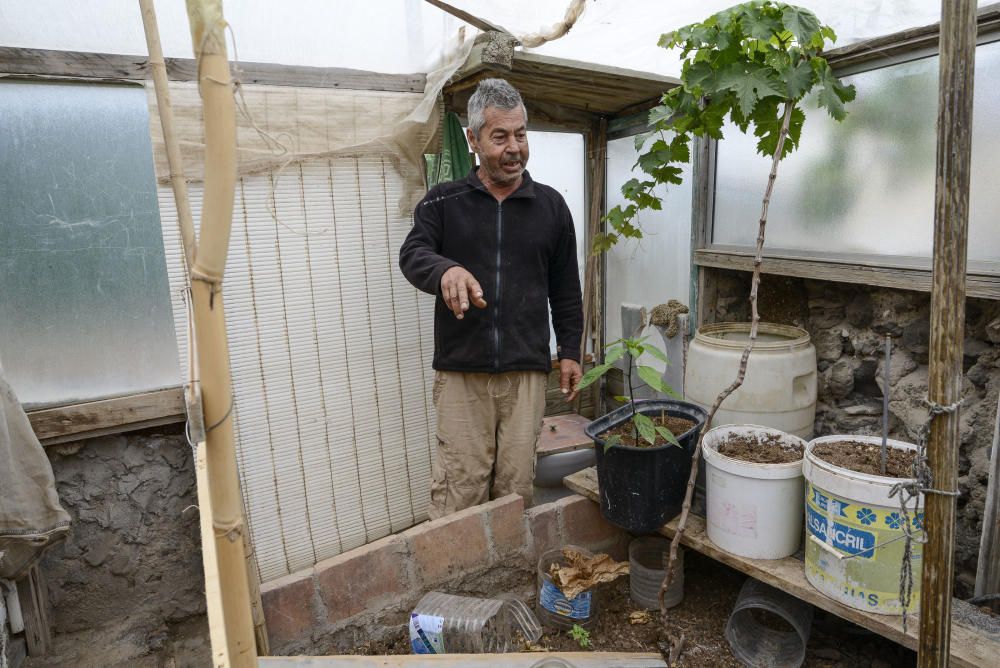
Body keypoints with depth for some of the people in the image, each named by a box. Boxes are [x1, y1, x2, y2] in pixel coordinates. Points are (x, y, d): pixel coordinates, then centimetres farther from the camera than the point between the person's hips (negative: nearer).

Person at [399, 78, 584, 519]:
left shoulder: (551, 206, 10)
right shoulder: (442, 202, 5)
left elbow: (565, 288, 13)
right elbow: (412, 254, -10)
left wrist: (570, 351, 9)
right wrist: (445, 270, -33)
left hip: (527, 371, 1)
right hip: (460, 371, -1)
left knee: (517, 486, 7)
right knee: (459, 487, 0)